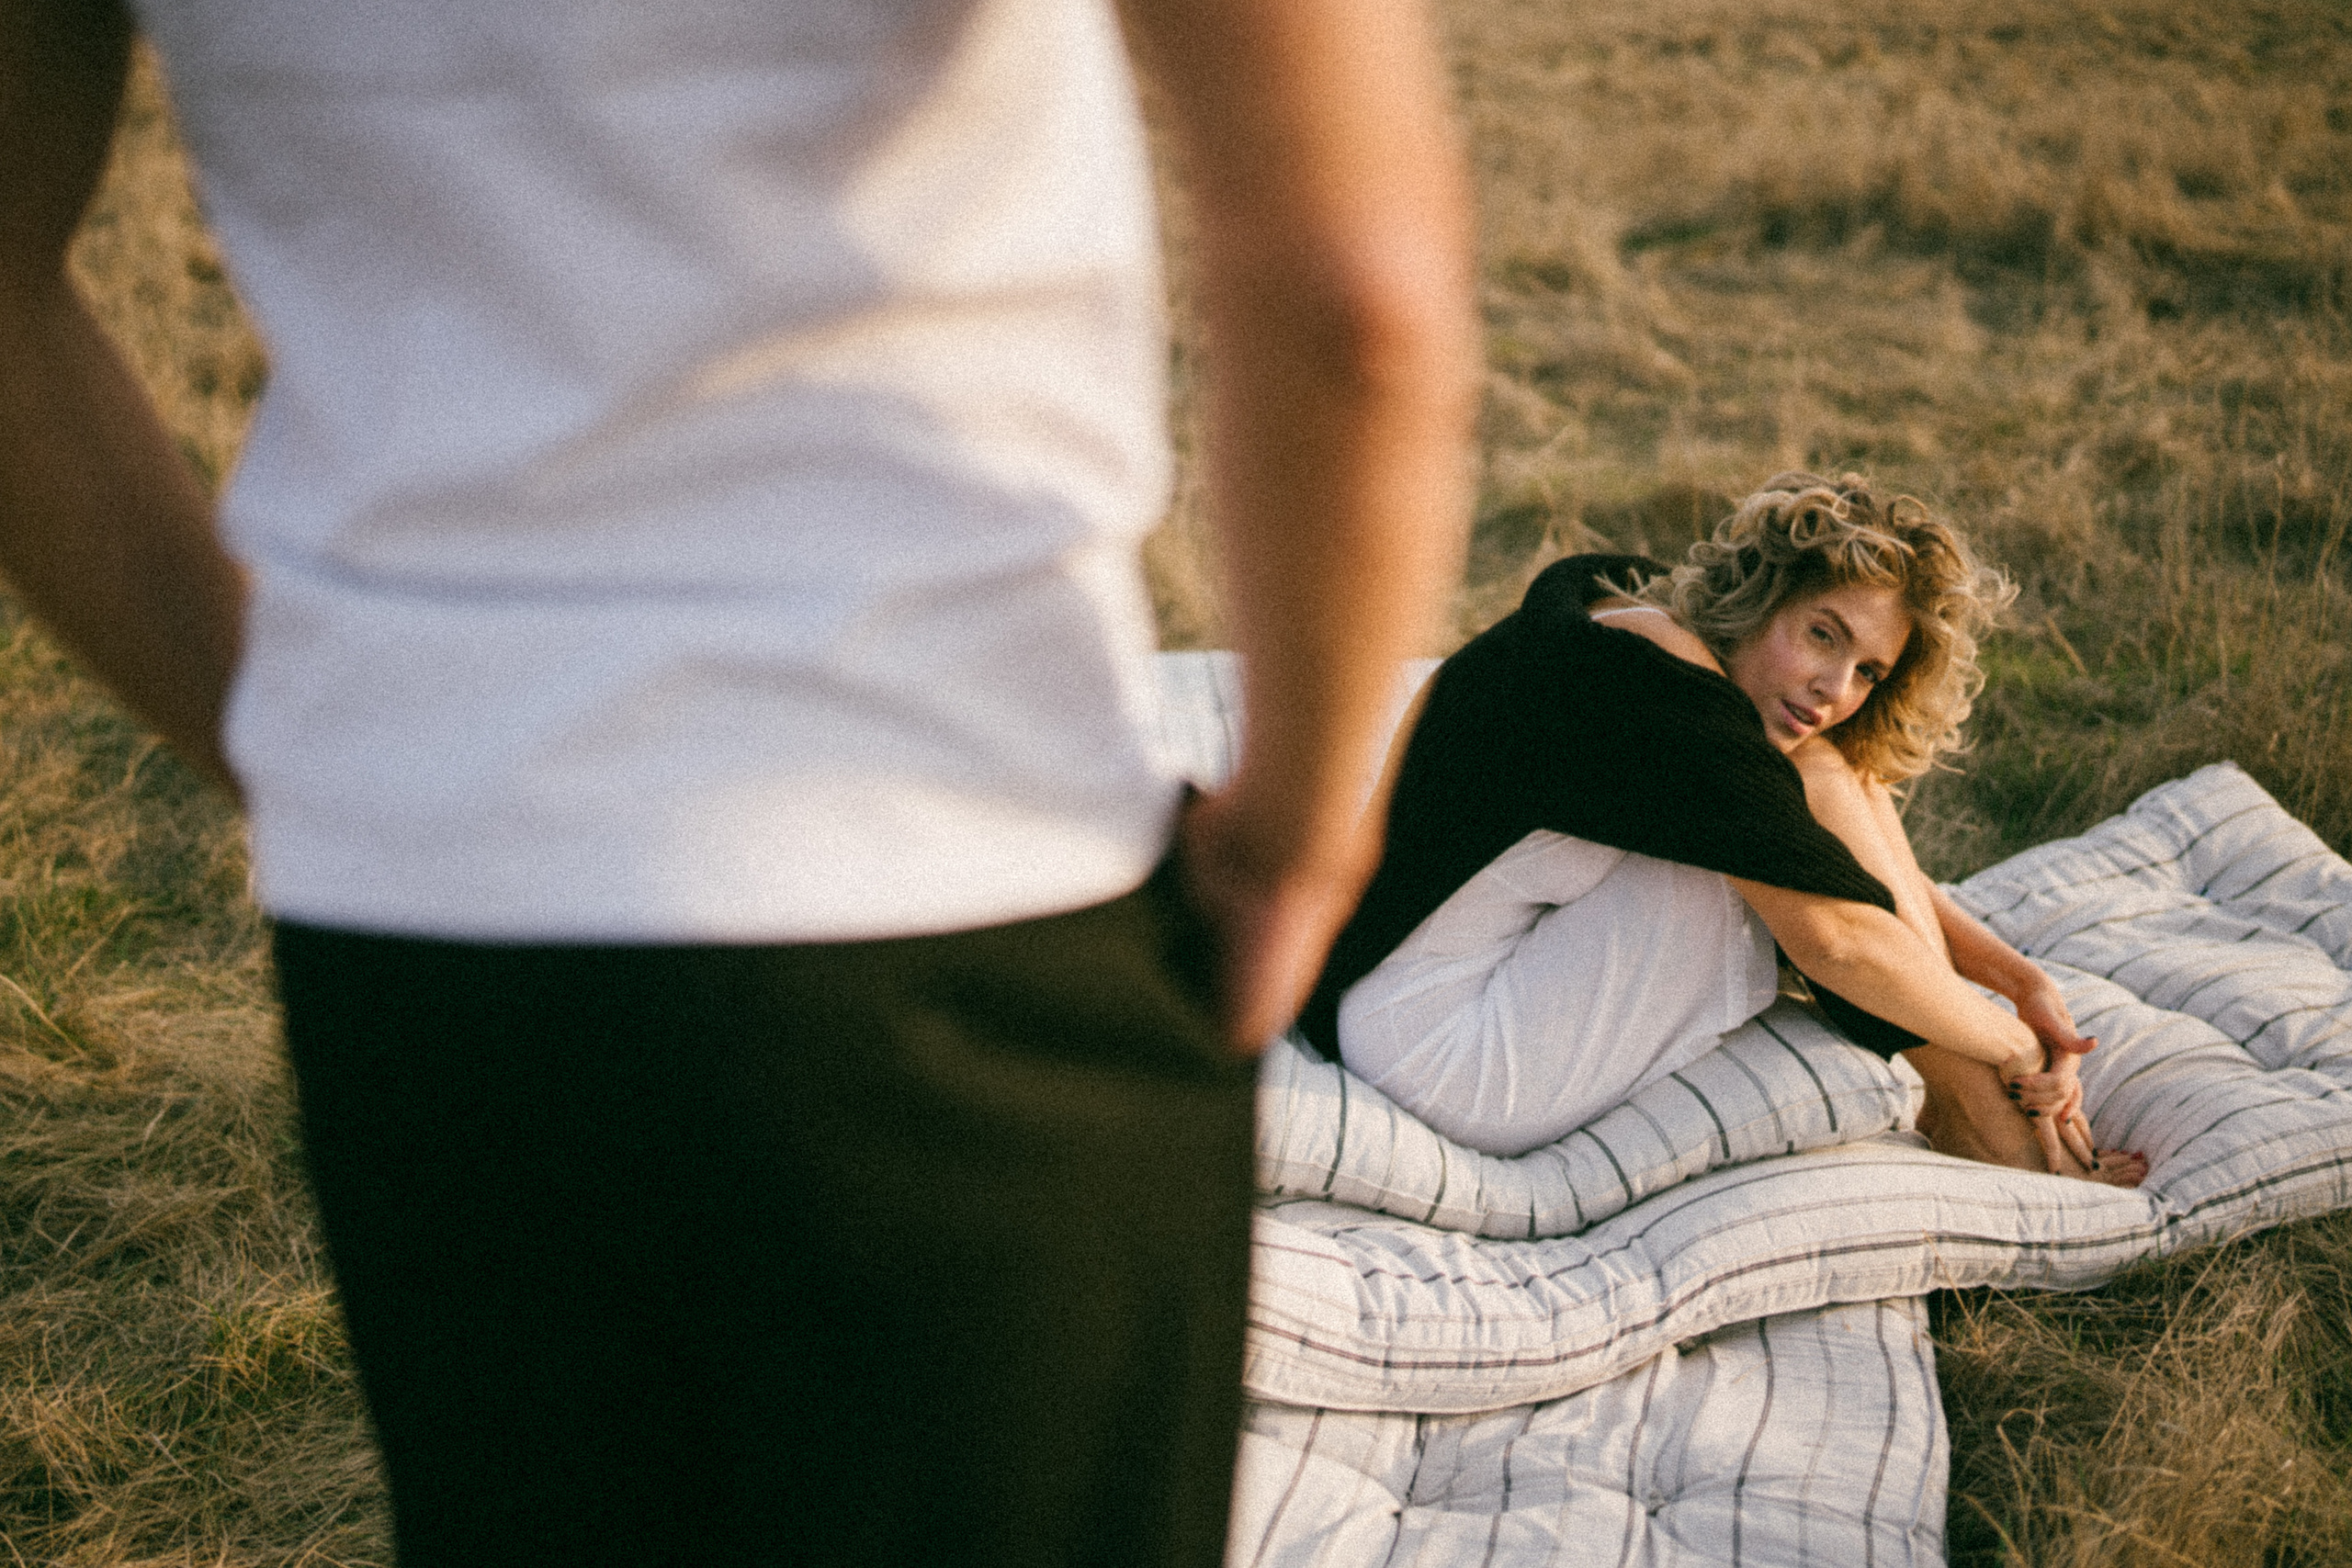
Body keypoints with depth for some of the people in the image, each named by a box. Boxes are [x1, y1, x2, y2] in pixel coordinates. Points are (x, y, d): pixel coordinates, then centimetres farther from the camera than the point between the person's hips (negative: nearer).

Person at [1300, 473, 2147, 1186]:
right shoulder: (1661, 689, -21)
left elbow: (1867, 868, 12)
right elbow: (1838, 936, -23)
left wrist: (2019, 977, 2)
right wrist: (2013, 1043, -8)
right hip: (1442, 1071, -10)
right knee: (1814, 791, -15)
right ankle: (1989, 1130, -4)